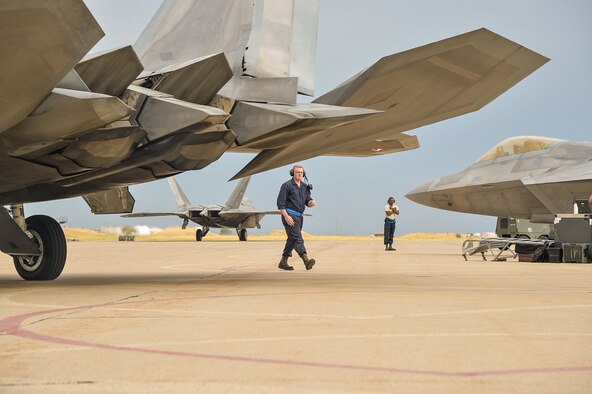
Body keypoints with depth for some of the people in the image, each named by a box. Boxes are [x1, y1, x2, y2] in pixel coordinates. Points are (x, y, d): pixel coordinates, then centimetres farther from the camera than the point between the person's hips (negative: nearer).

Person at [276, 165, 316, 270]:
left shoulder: (305, 187, 15)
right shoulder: (287, 185, -6)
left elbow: (308, 201, 15)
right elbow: (280, 202, -10)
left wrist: (311, 203, -10)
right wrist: (286, 216, -19)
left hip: (299, 217, 8)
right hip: (290, 216, -8)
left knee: (292, 240, 11)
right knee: (297, 238, -16)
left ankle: (283, 262, 19)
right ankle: (306, 260, -29)